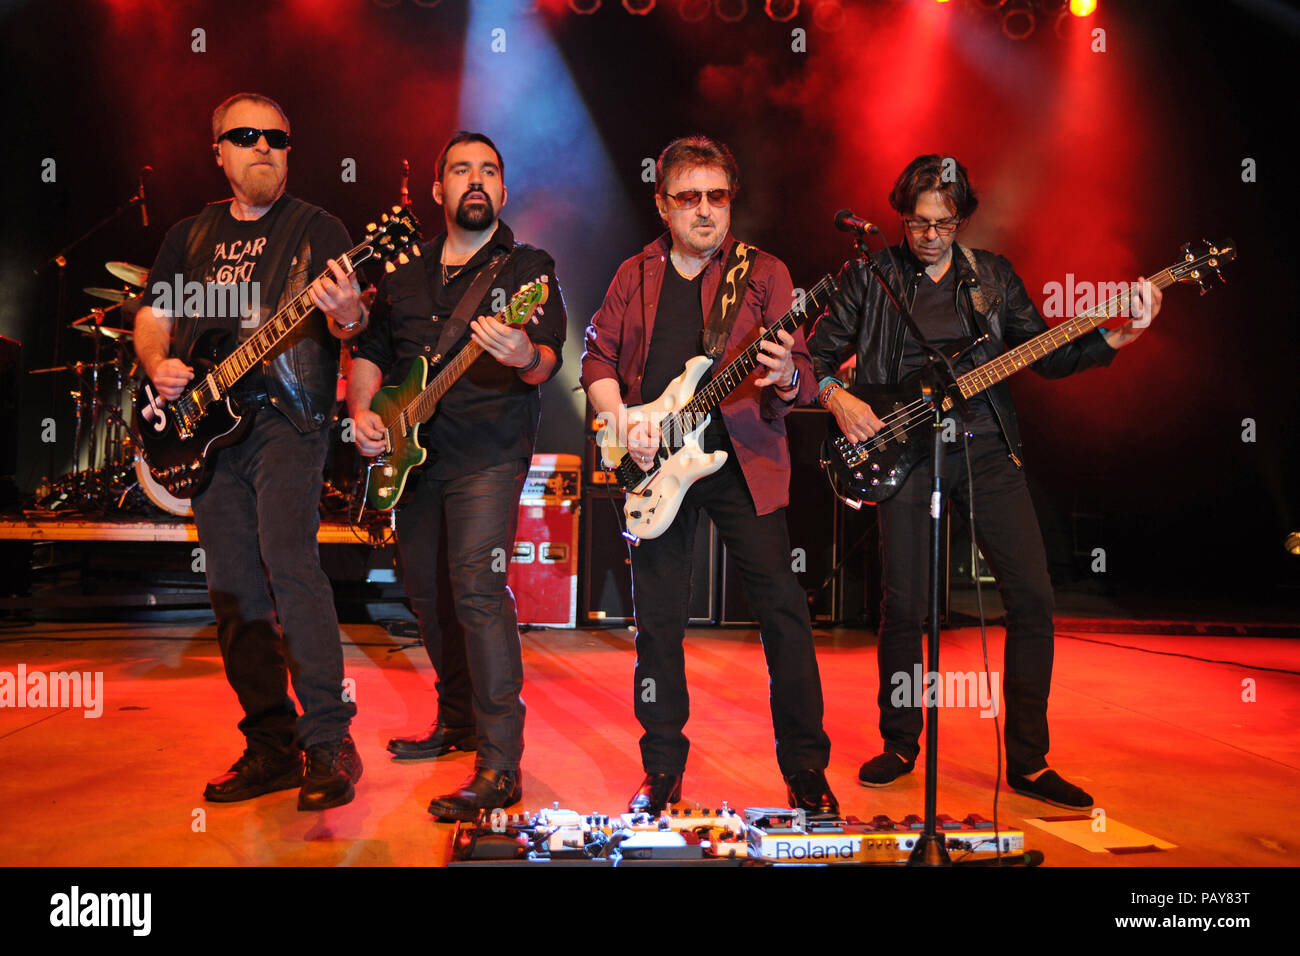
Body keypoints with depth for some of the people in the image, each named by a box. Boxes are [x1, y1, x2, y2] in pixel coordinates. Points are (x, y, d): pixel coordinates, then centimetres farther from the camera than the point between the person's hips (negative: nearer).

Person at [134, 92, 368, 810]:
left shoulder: (315, 228, 4)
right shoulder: (189, 236, 19)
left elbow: (347, 321, -9)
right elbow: (152, 315, 23)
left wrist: (346, 314, -32)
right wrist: (158, 364, 2)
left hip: (286, 418, -5)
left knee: (288, 562, -22)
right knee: (234, 591, 4)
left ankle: (328, 743, -17)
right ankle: (271, 747, 13)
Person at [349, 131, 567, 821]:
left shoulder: (527, 268, 0)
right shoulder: (406, 277, 17)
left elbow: (548, 359, -14)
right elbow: (370, 353, 23)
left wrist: (526, 357, -38)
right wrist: (362, 411, 3)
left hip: (487, 454, -6)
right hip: (412, 455, 7)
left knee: (475, 585, -20)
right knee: (426, 590, 13)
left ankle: (499, 767, -18)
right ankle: (459, 720, 33)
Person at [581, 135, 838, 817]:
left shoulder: (763, 273, 4)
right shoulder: (636, 275, 12)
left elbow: (801, 380, -1)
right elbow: (598, 357, 13)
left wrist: (785, 379, -26)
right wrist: (622, 419, -5)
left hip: (743, 460, -2)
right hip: (657, 463, 2)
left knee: (782, 606, -5)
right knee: (658, 620, 6)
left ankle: (806, 768, 9)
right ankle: (662, 772, 20)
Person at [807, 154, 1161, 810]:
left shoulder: (991, 275, 12)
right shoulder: (868, 277, 6)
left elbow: (1047, 357, 11)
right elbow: (819, 352, 8)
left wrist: (1119, 337, -4)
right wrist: (837, 397, -11)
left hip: (986, 446, 3)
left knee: (1033, 597, -4)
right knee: (904, 607, -4)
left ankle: (1028, 762, 9)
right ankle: (900, 746, 18)